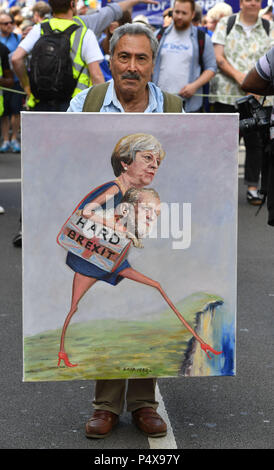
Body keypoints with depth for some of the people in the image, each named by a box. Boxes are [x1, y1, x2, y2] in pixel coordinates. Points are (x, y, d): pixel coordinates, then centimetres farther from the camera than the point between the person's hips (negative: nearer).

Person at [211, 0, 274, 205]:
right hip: (227, 93, -1)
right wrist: (238, 75, -14)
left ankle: (253, 187, 9)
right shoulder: (226, 24, 7)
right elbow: (219, 57, 0)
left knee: (255, 141, 1)